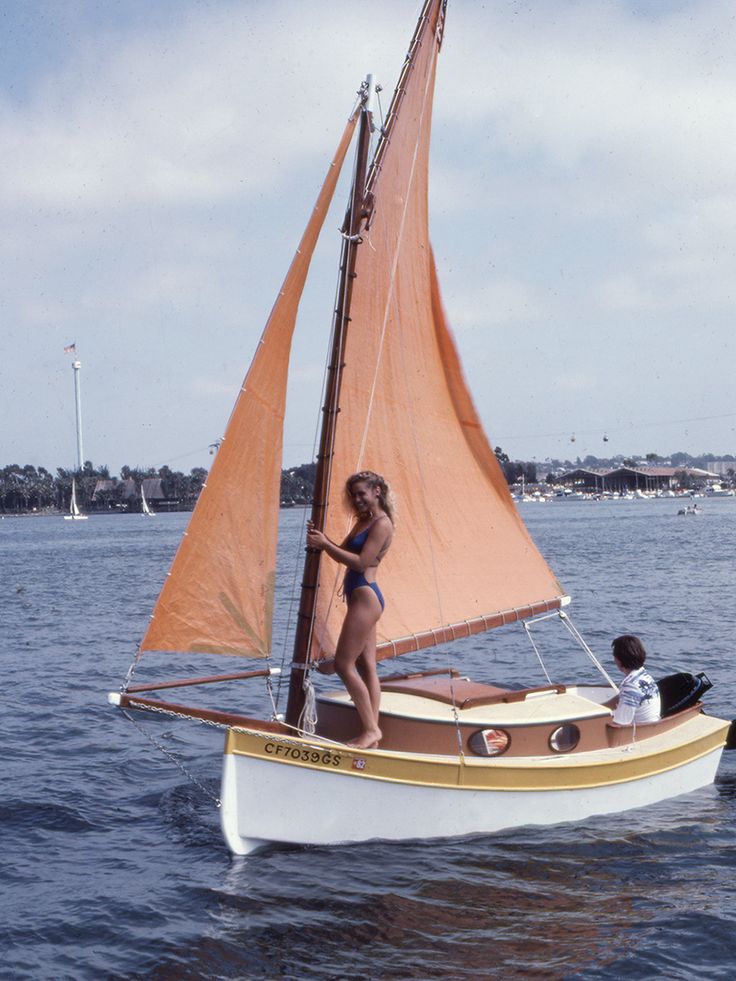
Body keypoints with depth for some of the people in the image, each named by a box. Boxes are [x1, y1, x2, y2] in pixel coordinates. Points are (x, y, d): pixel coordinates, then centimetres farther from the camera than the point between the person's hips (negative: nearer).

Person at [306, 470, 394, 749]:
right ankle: (372, 731, 10)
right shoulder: (362, 522, 17)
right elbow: (344, 554, 15)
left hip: (365, 596, -10)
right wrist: (322, 538, -2)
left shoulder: (381, 523, -12)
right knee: (366, 666, 8)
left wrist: (325, 544, -16)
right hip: (361, 597, 10)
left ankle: (370, 729, -5)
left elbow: (360, 561, -19)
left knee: (343, 664, -9)